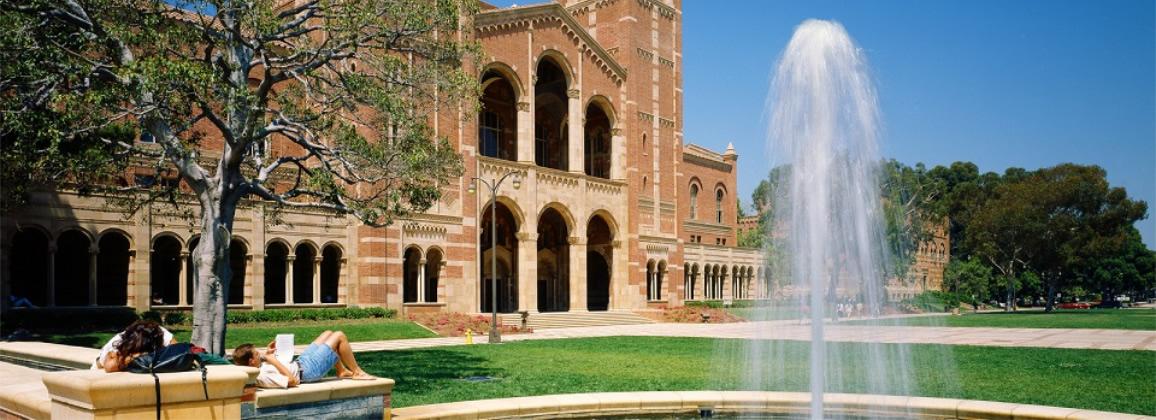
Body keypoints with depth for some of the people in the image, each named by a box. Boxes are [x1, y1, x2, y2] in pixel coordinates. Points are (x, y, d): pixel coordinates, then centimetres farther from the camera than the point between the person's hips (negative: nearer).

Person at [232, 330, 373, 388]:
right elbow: (292, 380, -39)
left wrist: (266, 354, -4)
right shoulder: (262, 377, -38)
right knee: (339, 336, -1)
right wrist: (273, 360, -35)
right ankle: (357, 372, 16)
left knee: (328, 333, 23)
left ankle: (342, 372, 34)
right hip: (310, 369, -9)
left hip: (300, 362, 9)